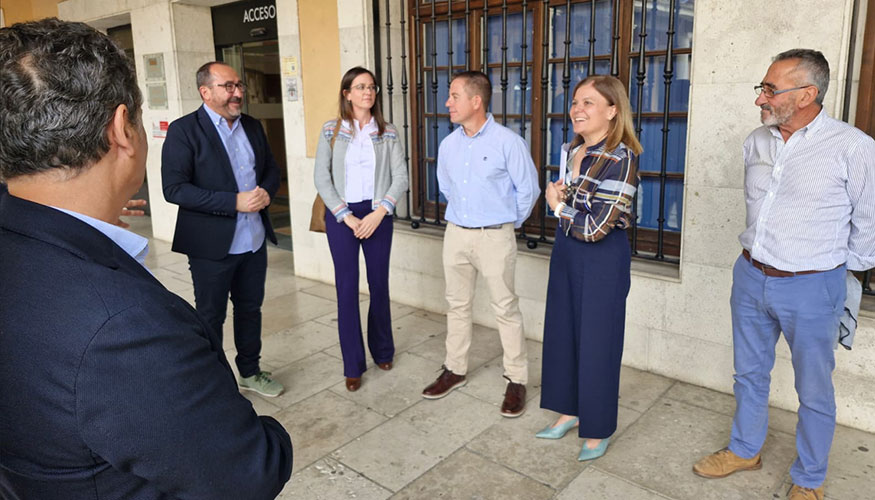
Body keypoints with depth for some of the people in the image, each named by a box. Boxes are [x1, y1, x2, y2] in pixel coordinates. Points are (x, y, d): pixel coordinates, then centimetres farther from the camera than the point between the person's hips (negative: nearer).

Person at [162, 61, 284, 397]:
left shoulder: (252, 126, 8)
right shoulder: (184, 130, -11)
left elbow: (271, 168, 16)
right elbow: (174, 188, -18)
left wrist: (266, 191, -8)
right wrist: (234, 202, -23)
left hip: (254, 240, 6)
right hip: (212, 245, -6)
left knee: (250, 308, 18)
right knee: (211, 317, 10)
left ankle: (249, 372, 37)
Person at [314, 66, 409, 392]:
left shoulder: (388, 133, 4)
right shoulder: (331, 130, 0)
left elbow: (401, 178, -2)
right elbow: (321, 179, -4)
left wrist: (379, 212, -14)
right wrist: (347, 217, -10)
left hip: (378, 215, 2)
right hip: (341, 215, -1)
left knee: (379, 284, 9)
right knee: (347, 288, 1)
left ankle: (382, 350, 31)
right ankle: (353, 365, 14)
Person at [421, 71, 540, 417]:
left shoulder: (508, 142, -12)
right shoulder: (448, 144, 5)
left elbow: (528, 189, -4)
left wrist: (510, 222, 5)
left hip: (495, 236, -5)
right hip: (456, 233, 6)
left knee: (505, 308, 2)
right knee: (457, 305, 14)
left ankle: (516, 380, 15)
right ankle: (455, 369, 30)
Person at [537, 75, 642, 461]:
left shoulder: (620, 158, -21)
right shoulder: (571, 149, 4)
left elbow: (596, 228, -24)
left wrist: (558, 204, -9)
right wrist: (559, 195, -2)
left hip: (603, 260, -8)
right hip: (566, 252, 8)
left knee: (596, 341, 5)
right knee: (561, 332, 16)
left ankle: (598, 430, 26)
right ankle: (569, 411, 36)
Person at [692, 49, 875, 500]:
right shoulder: (756, 142, 3)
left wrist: (839, 267, 6)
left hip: (810, 288, -5)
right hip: (750, 276, 5)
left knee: (814, 391, 11)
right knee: (749, 373, 19)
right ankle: (745, 449, 39)